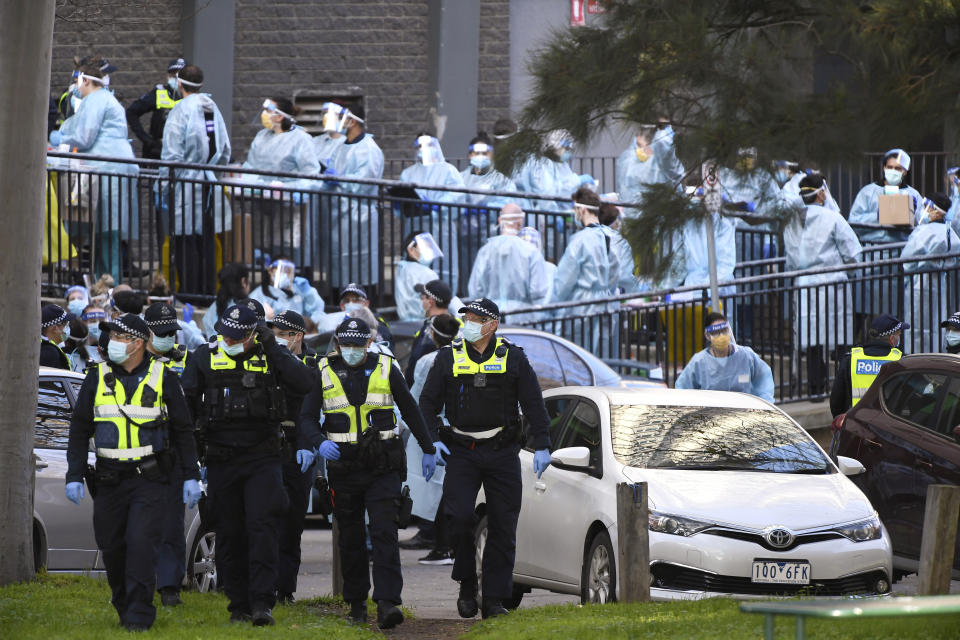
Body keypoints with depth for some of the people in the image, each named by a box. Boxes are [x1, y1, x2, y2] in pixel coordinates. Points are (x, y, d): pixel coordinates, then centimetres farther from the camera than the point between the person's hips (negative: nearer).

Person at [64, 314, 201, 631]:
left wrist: (191, 476, 2)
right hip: (109, 482, 3)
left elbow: (183, 431, 6)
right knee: (112, 548, 6)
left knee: (141, 543, -14)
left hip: (150, 479, -3)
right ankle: (124, 606, 24)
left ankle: (140, 614, -10)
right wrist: (74, 476, 4)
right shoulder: (97, 378, 7)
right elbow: (80, 430, 11)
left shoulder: (162, 379, 2)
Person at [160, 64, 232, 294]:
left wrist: (163, 188, -7)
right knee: (207, 240, 11)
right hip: (210, 185, 6)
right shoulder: (213, 109, 8)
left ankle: (189, 291, -4)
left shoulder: (181, 111, -12)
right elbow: (225, 151, 14)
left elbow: (172, 156, -13)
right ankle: (206, 289, 14)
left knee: (186, 240, -3)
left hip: (186, 184, -6)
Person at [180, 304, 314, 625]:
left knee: (262, 527, -12)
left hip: (262, 457, -2)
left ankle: (262, 602, -14)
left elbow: (304, 383, -12)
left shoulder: (269, 354, 1)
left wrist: (271, 347, -14)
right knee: (229, 535, 6)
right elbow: (186, 402, 7)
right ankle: (239, 605, 14)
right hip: (221, 459, 2)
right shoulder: (205, 357, 3)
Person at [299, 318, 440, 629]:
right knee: (351, 539, 9)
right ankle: (356, 602, 21)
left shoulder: (385, 369, 3)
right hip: (343, 469, 1)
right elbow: (306, 418, -1)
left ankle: (387, 603, -20)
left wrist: (429, 450, 18)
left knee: (385, 534, -12)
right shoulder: (324, 373, 2)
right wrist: (320, 442, -22)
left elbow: (410, 411, 14)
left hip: (382, 469, -1)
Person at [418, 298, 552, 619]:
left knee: (502, 527, 0)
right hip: (461, 452, 0)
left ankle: (494, 599, 6)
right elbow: (428, 403, 9)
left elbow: (534, 405, 7)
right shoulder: (448, 358, 5)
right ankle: (467, 585, 3)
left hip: (502, 453, 0)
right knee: (459, 517, -15)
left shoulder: (513, 358, 4)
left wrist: (541, 446, 1)